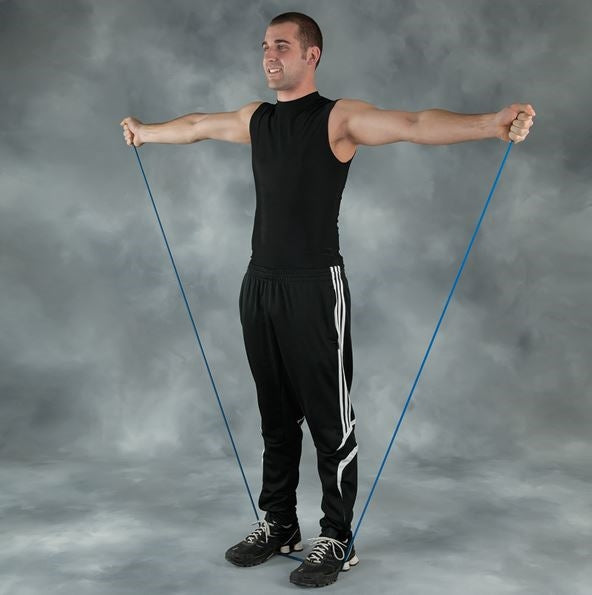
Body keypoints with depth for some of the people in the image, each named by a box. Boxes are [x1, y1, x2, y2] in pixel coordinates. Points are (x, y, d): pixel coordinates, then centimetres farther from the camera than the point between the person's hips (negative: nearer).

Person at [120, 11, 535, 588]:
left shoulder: (340, 117, -8)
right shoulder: (255, 118, 13)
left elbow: (415, 124, -23)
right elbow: (196, 125, 32)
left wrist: (492, 123, -38)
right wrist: (145, 131, 46)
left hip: (314, 289, -7)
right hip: (259, 286, 7)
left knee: (329, 420, 2)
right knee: (275, 417, 16)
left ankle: (337, 539, 16)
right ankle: (278, 525, 31)